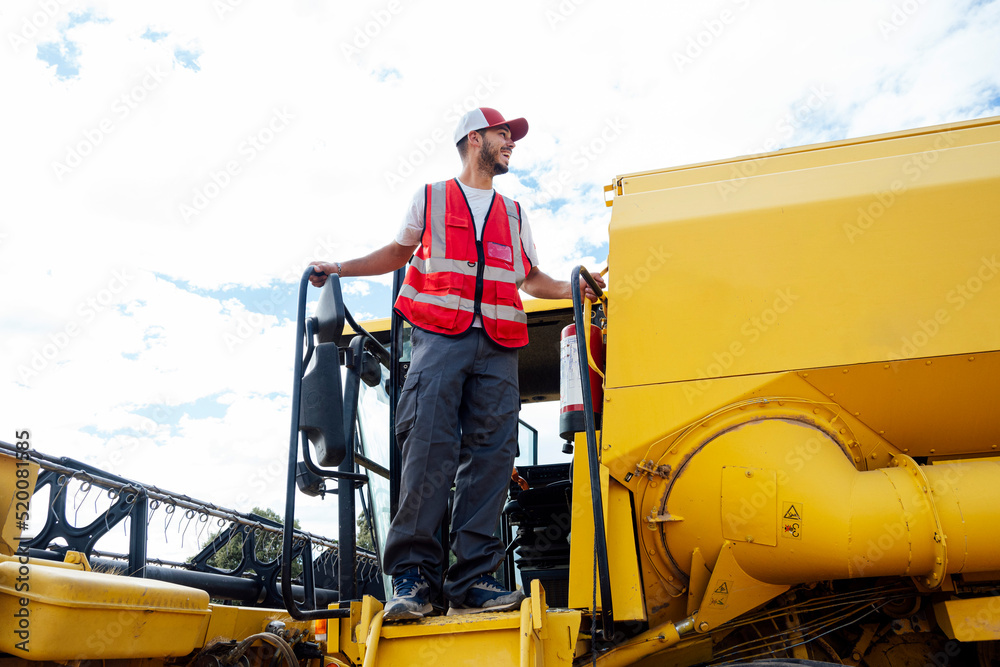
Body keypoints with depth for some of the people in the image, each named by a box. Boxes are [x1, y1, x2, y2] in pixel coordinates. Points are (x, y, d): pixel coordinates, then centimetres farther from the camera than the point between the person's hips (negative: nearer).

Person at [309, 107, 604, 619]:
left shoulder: (513, 215, 27)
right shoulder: (430, 199, 19)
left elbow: (531, 277, 25)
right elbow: (399, 252, 24)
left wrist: (570, 288, 7)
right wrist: (339, 268, 15)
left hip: (497, 348, 3)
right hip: (439, 337, -3)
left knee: (491, 456, -8)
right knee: (428, 449, -16)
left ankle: (471, 581, -8)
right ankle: (412, 575, -13)